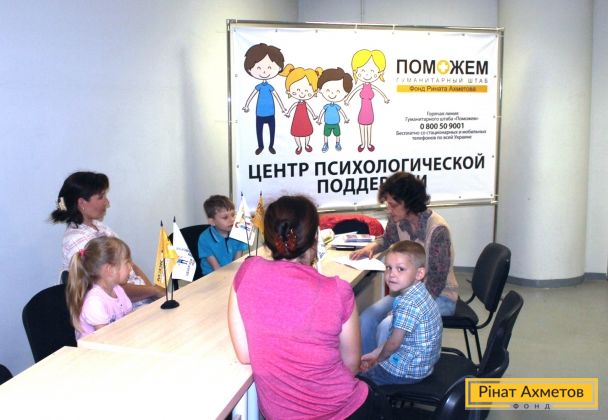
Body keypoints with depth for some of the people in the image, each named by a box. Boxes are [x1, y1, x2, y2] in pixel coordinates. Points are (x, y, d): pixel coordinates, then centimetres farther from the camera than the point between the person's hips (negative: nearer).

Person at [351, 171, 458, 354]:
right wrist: (373, 246, -4)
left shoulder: (437, 229, -26)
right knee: (366, 320, -13)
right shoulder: (397, 219, -7)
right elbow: (388, 239, 19)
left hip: (439, 297, -7)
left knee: (387, 327, -26)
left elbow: (436, 282, -21)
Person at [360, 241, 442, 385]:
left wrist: (377, 359, -2)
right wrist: (376, 353, 8)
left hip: (407, 371, -9)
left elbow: (393, 343, -20)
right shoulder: (417, 292, -1)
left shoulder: (408, 304, -30)